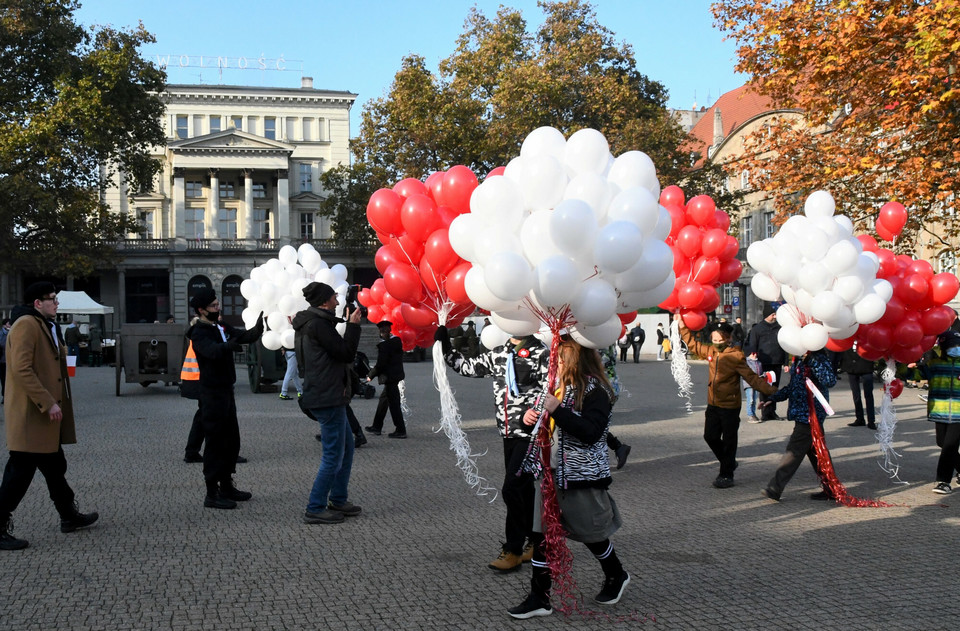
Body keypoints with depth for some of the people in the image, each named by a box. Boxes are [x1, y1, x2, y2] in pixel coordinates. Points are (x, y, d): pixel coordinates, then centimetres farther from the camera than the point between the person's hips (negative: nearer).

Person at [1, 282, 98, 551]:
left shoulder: (45, 326, 18)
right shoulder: (26, 325, -15)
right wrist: (48, 403, -24)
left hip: (45, 415, 10)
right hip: (30, 415, -10)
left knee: (55, 467, 19)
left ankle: (70, 516, 30)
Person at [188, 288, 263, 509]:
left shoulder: (222, 327, 12)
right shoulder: (199, 333, -13)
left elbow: (246, 336, 7)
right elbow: (212, 350, -32)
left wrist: (259, 327, -14)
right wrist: (229, 345, -50)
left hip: (226, 391, 9)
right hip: (212, 393, -9)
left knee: (232, 441, 15)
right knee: (216, 443, -5)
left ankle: (226, 486, 26)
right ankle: (212, 494, 1)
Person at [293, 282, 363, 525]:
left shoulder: (308, 323, 17)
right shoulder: (318, 324, -16)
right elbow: (346, 353, -15)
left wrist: (349, 324, 12)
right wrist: (353, 325, -6)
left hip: (329, 397, 11)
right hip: (328, 398, -11)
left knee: (346, 449, 18)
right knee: (333, 456, -5)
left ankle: (338, 500, 27)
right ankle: (315, 509, 1)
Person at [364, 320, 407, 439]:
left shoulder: (384, 345, -20)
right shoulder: (397, 341, 6)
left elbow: (380, 364, -19)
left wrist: (371, 375, -3)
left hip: (390, 377, -9)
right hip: (396, 374, 9)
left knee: (394, 403, -2)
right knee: (383, 398, 18)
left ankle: (401, 430, 3)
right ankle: (377, 427, 27)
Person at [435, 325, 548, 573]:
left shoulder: (541, 354, -10)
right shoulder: (499, 354, 11)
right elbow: (468, 366, 19)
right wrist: (446, 348, 12)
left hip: (530, 434, -7)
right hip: (509, 433, 7)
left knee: (512, 489, -10)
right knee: (523, 488, 14)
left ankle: (512, 550, 2)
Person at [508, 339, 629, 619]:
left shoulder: (595, 391, -16)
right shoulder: (559, 386, 9)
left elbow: (591, 432, -26)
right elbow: (548, 424, 22)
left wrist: (557, 410, -30)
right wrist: (531, 416, 0)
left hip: (582, 477, -7)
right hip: (552, 473, 7)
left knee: (590, 532, 11)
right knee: (541, 534, 4)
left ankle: (617, 576, 37)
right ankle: (539, 598, 11)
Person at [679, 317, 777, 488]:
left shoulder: (736, 356, -16)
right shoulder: (711, 351, 3)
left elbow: (751, 377, -17)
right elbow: (693, 344, 21)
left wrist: (771, 391, -26)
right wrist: (682, 325, 19)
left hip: (730, 406, -7)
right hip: (713, 404, 7)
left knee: (729, 441, 4)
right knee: (710, 436, 13)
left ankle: (726, 474, 16)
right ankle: (729, 463, 34)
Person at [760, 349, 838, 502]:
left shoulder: (818, 358, -16)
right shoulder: (799, 359, 12)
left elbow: (830, 380, -31)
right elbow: (792, 386, 21)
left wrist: (813, 360, -32)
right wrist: (774, 398, 14)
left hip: (809, 415, -10)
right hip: (802, 414, 10)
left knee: (794, 451, -5)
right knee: (814, 451, 15)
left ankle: (774, 489, -3)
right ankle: (829, 488, 24)